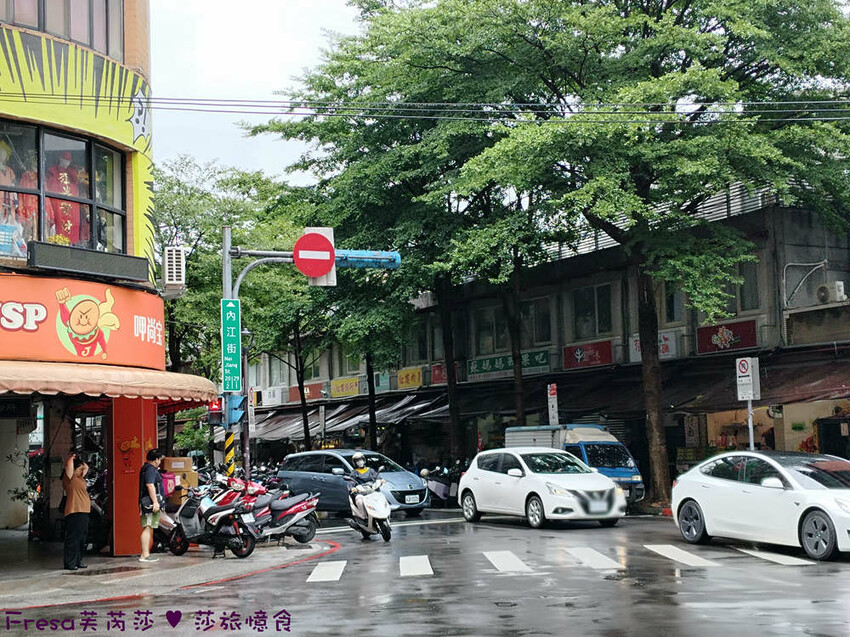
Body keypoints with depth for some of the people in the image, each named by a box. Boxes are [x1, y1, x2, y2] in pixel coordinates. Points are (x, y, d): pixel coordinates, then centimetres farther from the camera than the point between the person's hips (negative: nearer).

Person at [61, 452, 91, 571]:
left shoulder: (79, 477, 21)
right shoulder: (69, 478, -4)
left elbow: (86, 467, 35)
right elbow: (68, 464, -18)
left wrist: (80, 461, 21)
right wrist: (72, 458, 1)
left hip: (83, 512, 9)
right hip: (74, 512, -9)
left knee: (82, 538, 12)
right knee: (73, 538, -9)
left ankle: (78, 561, 19)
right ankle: (70, 563, -7)